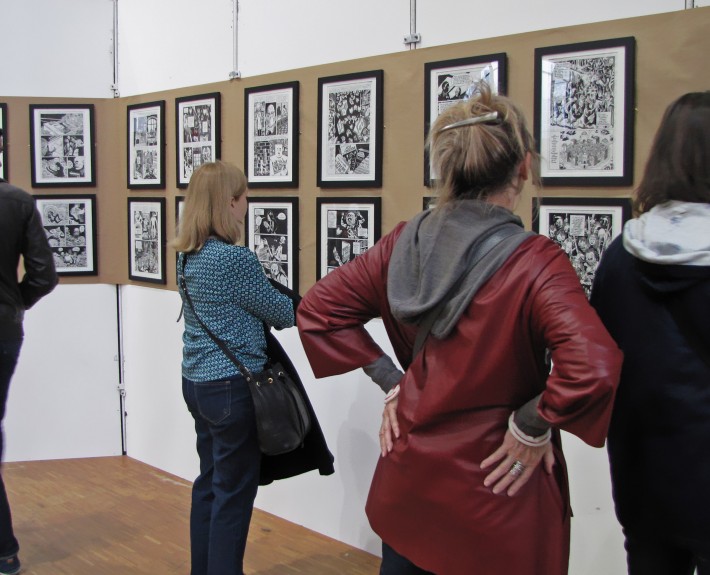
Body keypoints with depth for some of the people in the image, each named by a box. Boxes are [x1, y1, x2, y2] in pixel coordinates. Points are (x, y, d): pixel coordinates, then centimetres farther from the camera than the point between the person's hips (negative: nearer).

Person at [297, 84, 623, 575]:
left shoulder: (404, 243, -5)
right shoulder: (533, 261, -21)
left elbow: (318, 309, 4)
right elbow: (593, 369, -34)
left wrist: (391, 381, 1)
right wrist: (533, 425, -17)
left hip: (407, 483, 5)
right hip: (495, 498, -5)